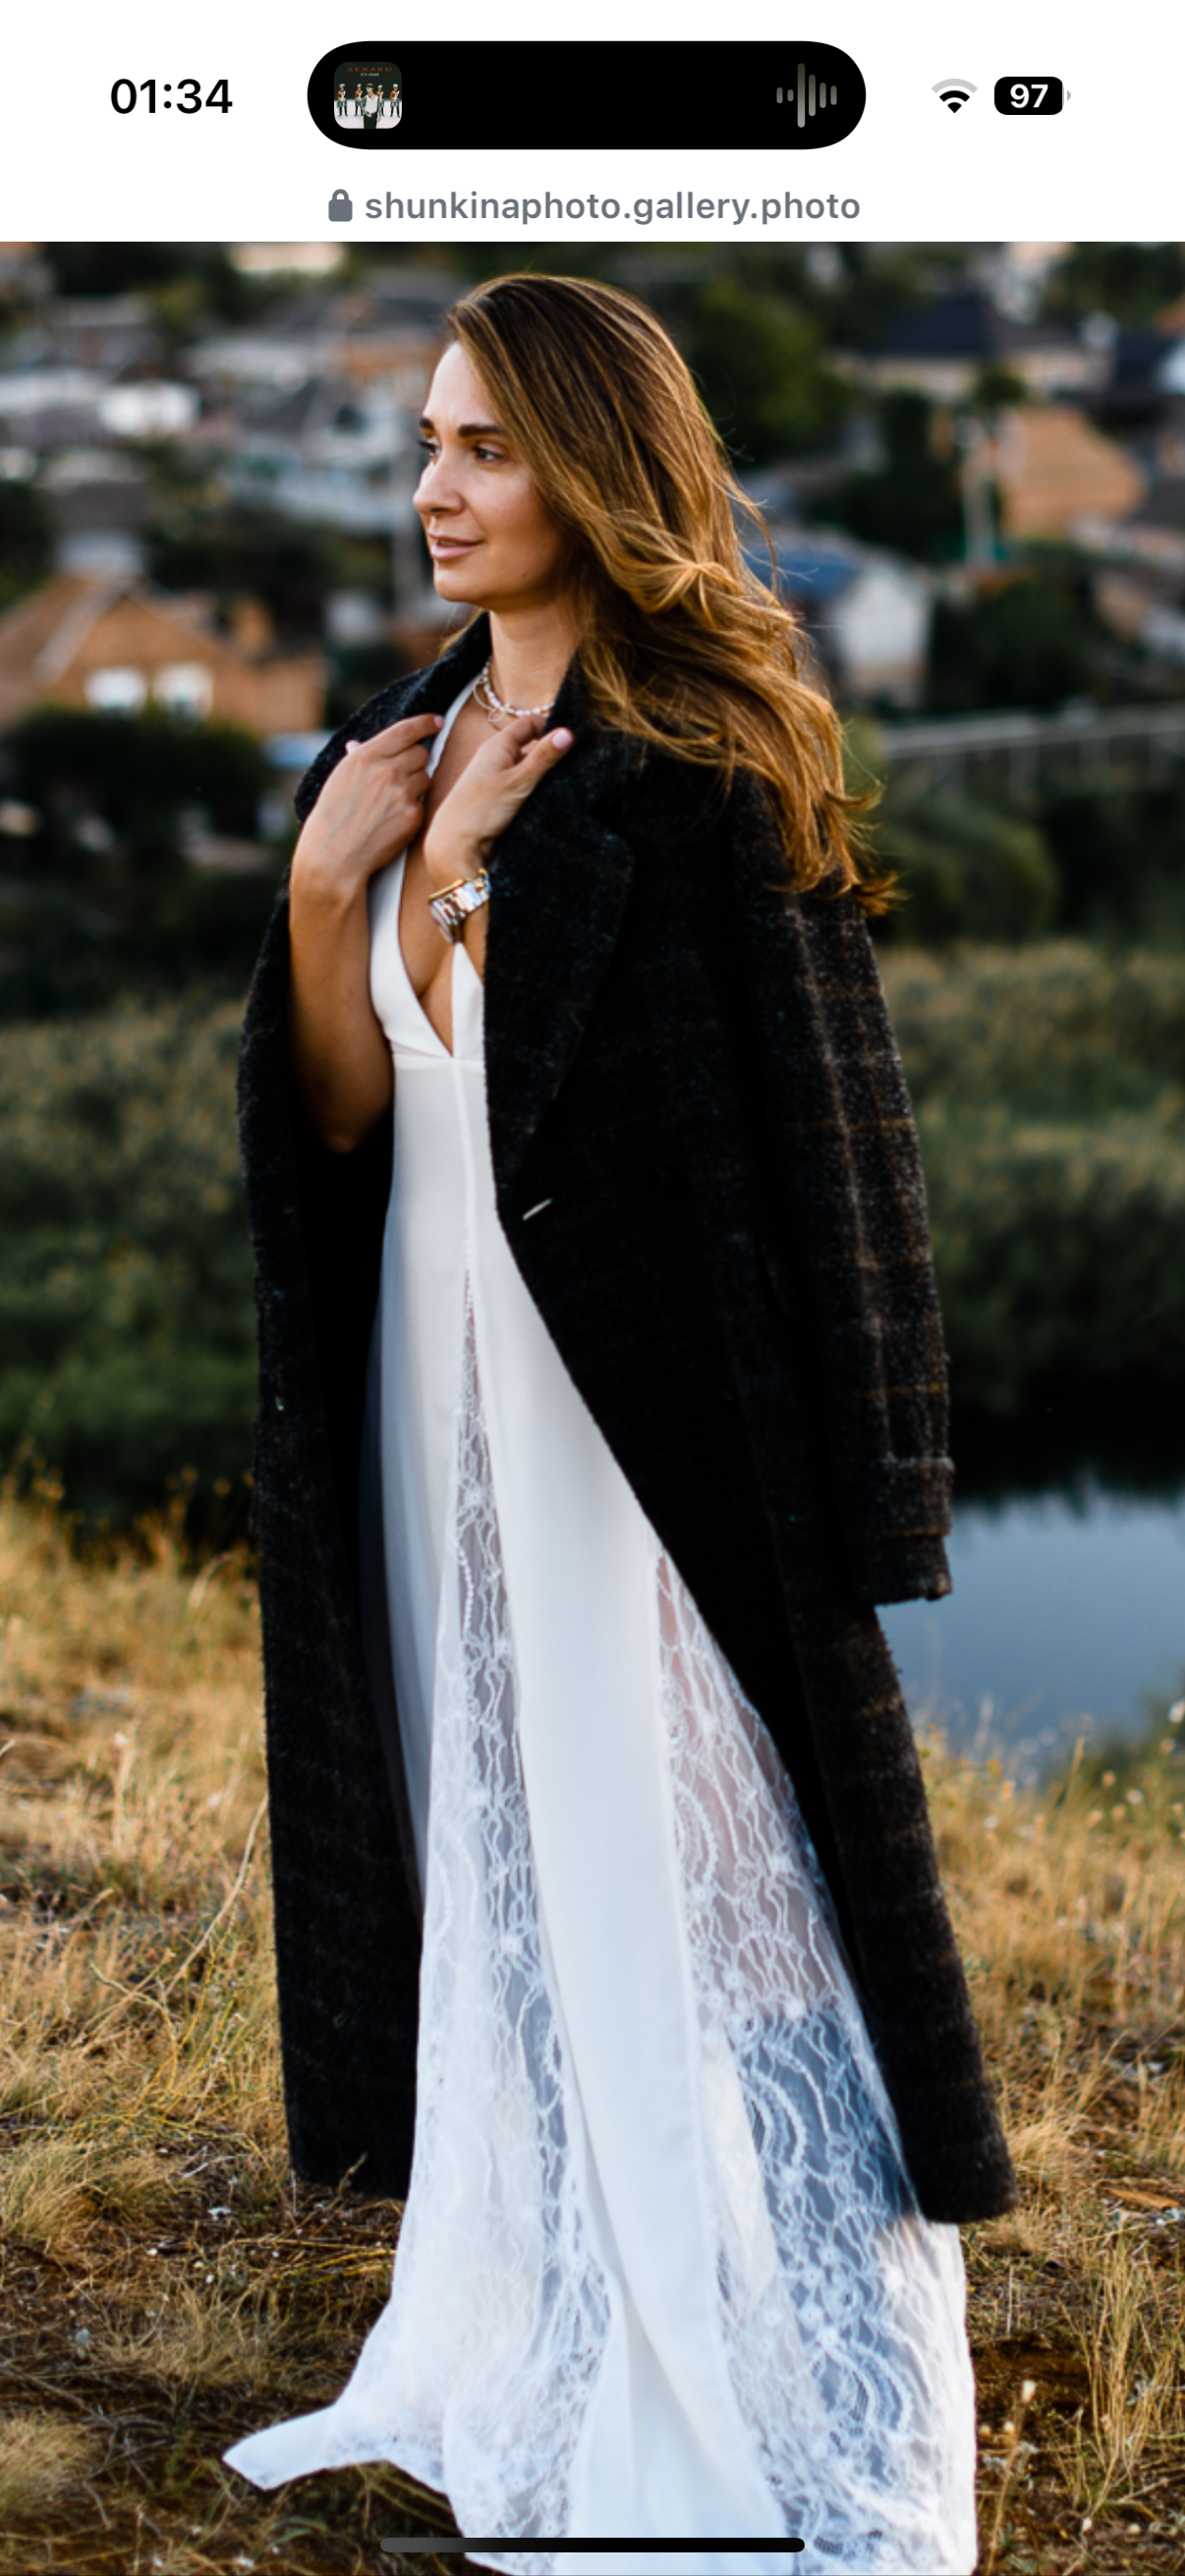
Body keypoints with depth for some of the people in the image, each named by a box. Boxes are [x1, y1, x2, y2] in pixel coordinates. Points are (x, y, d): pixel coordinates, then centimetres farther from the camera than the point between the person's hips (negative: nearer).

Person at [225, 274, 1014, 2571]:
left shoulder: (701, 762, -9)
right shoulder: (408, 747, 11)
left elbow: (593, 1115, -13)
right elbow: (346, 1113, 4)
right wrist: (324, 893, -6)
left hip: (653, 1396, -7)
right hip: (448, 1371, 7)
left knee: (683, 1857, -2)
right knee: (508, 1860, 13)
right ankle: (549, 2358, 27)